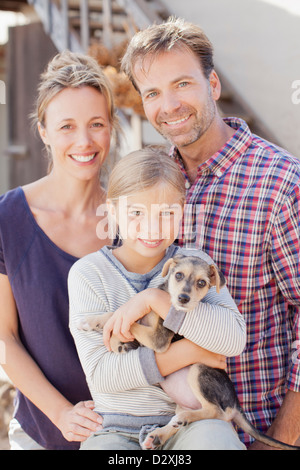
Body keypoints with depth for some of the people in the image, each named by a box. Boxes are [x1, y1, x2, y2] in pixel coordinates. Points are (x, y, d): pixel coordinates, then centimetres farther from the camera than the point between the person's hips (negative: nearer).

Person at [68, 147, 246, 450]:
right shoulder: (88, 274, -2)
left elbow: (234, 339, -13)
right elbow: (100, 374, -10)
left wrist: (154, 299, -18)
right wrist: (188, 351, -16)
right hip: (116, 430, 0)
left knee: (215, 438, -32)